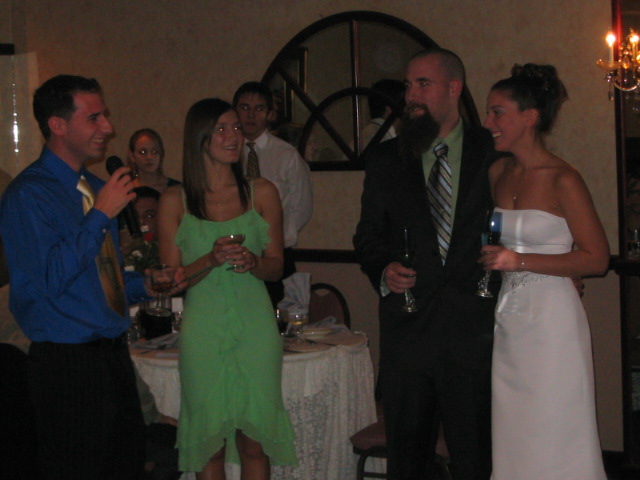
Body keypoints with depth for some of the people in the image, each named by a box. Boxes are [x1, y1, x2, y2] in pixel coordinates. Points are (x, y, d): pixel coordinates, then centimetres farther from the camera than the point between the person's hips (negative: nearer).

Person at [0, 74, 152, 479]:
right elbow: (50, 280, -23)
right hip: (67, 365, -8)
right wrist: (101, 214, -20)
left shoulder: (97, 188, 13)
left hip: (114, 354, 8)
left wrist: (144, 284, 5)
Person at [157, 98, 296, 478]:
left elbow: (276, 267, 8)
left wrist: (252, 262, -14)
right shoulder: (175, 201, 2)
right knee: (209, 440, 3)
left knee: (254, 440, 3)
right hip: (203, 330, -1)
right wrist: (211, 260, -16)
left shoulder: (262, 193, 6)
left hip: (254, 329, 1)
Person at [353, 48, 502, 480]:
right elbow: (368, 233, 13)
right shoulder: (386, 159, 9)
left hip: (474, 326, -2)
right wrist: (382, 270, -6)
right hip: (407, 326, 2)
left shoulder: (493, 152, 3)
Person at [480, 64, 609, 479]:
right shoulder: (497, 173, 9)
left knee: (552, 443, 1)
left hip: (550, 319, -6)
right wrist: (491, 259, 4)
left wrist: (520, 261, -17)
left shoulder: (562, 180, -10)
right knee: (512, 439, 11)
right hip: (506, 317, 6)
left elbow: (597, 258, -12)